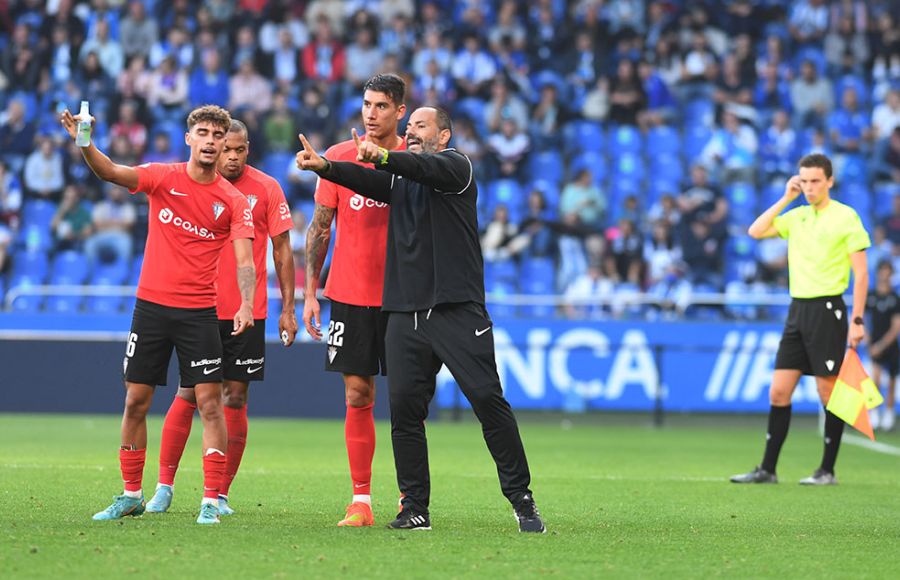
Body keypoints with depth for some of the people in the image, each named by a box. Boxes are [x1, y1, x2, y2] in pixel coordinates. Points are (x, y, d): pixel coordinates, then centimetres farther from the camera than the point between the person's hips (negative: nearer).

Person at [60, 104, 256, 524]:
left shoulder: (234, 201, -2)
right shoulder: (163, 178, -1)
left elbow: (244, 259, -10)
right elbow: (112, 173, -16)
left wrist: (246, 305, -28)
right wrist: (85, 145, -36)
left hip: (200, 312, -1)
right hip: (151, 304, 1)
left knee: (210, 402, -7)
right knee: (136, 401, 5)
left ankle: (211, 500, -3)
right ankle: (131, 495, 18)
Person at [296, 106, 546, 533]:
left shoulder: (455, 166, 3)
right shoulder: (399, 178, 20)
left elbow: (428, 168, -19)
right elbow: (366, 180, 2)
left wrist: (383, 157, -37)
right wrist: (324, 167, -18)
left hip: (457, 310, -5)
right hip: (405, 313, 5)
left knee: (487, 399, -8)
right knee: (403, 407, -1)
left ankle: (522, 502, -1)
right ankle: (415, 509, 5)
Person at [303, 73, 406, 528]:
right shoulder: (339, 157, 2)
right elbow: (319, 227, 7)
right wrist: (310, 292, 4)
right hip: (349, 297, 0)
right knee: (357, 397, 0)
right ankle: (361, 501, 4)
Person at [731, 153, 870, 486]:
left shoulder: (845, 217, -4)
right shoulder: (796, 217, 13)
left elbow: (861, 273, -6)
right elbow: (756, 231, 8)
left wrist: (857, 320, -12)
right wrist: (786, 198, 5)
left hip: (827, 309, -6)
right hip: (797, 309, 6)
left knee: (829, 392, -2)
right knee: (779, 392, 3)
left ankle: (827, 471, 5)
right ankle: (767, 470, 7)